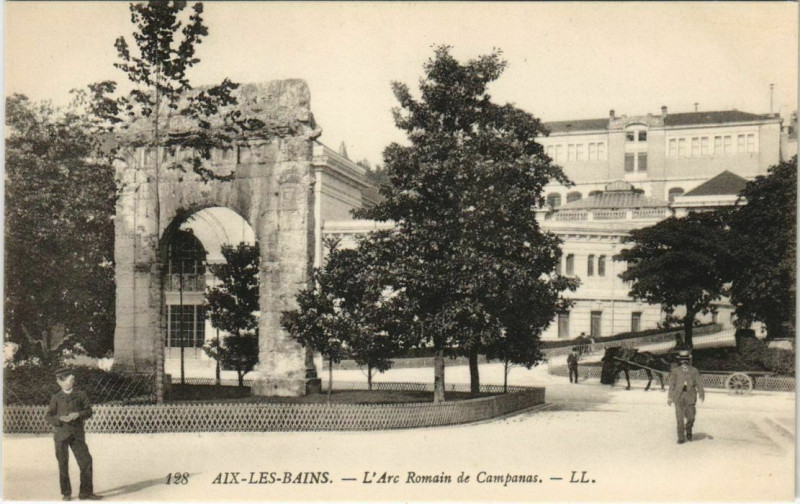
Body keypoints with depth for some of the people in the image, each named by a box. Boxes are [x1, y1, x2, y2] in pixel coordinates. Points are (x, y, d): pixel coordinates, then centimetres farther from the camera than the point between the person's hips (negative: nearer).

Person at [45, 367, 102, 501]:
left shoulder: (81, 395, 7)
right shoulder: (56, 398, 7)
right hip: (61, 434, 0)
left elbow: (89, 411, 5)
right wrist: (60, 418, -15)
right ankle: (66, 493, 14)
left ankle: (86, 492, 5)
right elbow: (48, 416, 4)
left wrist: (78, 414, -14)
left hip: (77, 433, 0)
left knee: (86, 461, -4)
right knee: (63, 464, 2)